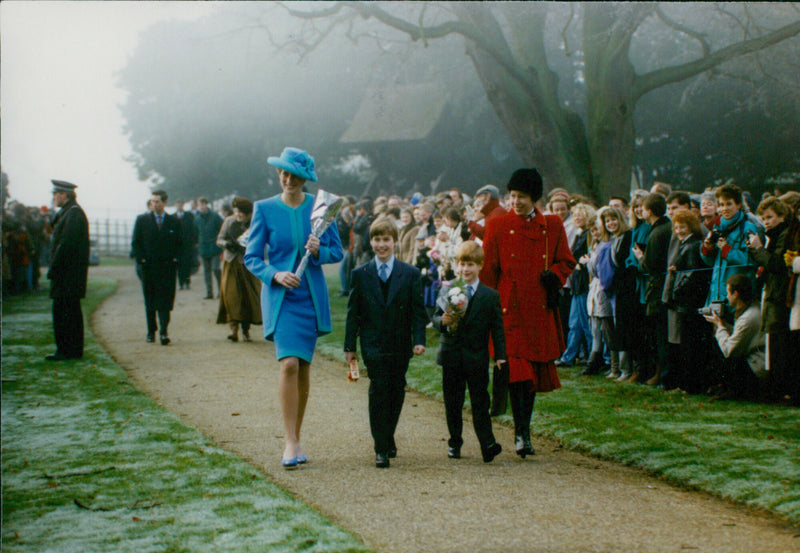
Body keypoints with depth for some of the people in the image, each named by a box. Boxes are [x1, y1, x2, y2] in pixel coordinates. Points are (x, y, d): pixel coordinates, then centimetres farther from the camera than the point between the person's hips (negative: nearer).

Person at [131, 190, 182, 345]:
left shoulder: (174, 221, 6)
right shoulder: (142, 220, 5)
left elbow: (179, 243, 11)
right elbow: (136, 243, 6)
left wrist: (175, 259, -2)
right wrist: (141, 259, -5)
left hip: (168, 267, -1)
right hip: (148, 267, 1)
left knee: (165, 300, -8)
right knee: (150, 302, 8)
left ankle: (164, 331, -13)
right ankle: (151, 332, 19)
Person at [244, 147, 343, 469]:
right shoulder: (265, 209, 0)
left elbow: (337, 251, 8)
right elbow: (252, 256, 1)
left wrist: (318, 251, -13)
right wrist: (275, 274, -16)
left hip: (311, 297, 2)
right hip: (280, 297, -2)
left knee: (304, 367, 7)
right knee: (288, 363, -17)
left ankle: (296, 438, 20)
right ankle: (290, 442, -12)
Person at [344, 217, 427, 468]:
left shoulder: (410, 274, 4)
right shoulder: (360, 274, 4)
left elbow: (418, 311, 3)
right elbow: (353, 313, 6)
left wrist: (419, 340, -8)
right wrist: (350, 346, 2)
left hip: (400, 345, 1)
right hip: (373, 345, -1)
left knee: (396, 392, 10)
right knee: (378, 391, -10)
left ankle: (388, 438, 31)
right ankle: (382, 448, -7)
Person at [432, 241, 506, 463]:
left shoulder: (491, 296, 0)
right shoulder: (447, 290, 5)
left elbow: (497, 328, 0)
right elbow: (436, 317, 6)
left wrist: (500, 356, -5)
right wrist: (443, 322, -18)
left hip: (477, 358, -2)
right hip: (451, 357, 2)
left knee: (480, 403, -4)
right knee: (453, 403, 10)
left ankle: (487, 444, -6)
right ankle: (454, 442, 22)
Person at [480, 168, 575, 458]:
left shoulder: (553, 225, 7)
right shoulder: (497, 226, 1)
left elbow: (567, 261, 14)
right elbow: (487, 271, 3)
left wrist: (554, 276, -7)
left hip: (541, 311, 3)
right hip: (510, 311, -3)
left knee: (536, 369, 8)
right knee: (516, 369, -13)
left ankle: (524, 430, 21)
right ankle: (521, 433, -10)